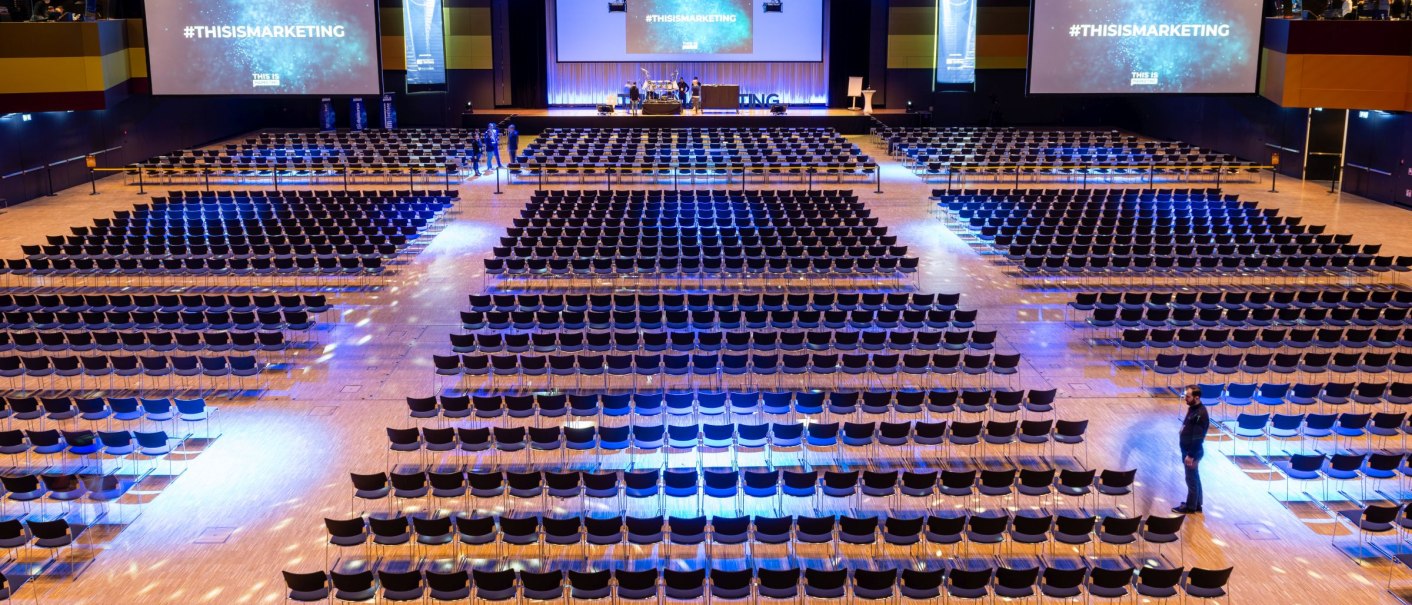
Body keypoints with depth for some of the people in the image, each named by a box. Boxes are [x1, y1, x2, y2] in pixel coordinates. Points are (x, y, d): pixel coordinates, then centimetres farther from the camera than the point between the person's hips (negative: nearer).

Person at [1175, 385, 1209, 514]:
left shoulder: (1200, 414, -26)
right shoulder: (1192, 408, 5)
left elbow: (1198, 438, -24)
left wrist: (1191, 455, -21)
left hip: (1193, 452, -10)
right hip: (1187, 449, 10)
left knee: (1192, 479, 4)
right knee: (1194, 478, 18)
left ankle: (1190, 506, 16)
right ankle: (1197, 504, 30)